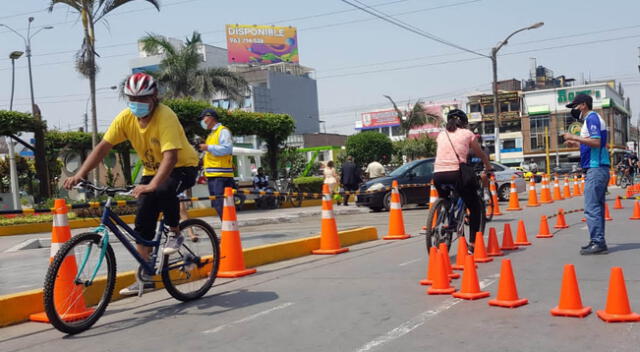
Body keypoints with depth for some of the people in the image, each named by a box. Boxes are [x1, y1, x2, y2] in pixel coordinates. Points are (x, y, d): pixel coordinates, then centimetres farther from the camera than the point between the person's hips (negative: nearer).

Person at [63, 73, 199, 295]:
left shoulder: (165, 117, -29)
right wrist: (80, 174, -25)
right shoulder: (126, 117, -11)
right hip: (152, 170, 6)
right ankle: (145, 278, 4)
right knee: (143, 221, -5)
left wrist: (152, 186, -51)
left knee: (163, 191, -37)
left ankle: (175, 234, -9)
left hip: (182, 167, -6)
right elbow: (103, 146, -13)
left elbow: (170, 156, -38)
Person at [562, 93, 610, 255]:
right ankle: (598, 242, 16)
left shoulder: (592, 118, -9)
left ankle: (598, 242, -14)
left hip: (596, 168, -11)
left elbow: (596, 142, -21)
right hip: (599, 168, 11)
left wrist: (574, 137, -16)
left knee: (591, 207, -12)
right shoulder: (593, 118, 21)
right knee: (597, 206, 12)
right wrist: (577, 144, 21)